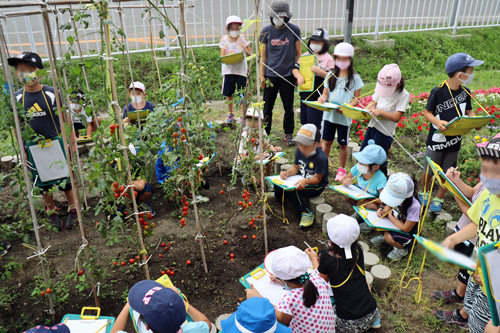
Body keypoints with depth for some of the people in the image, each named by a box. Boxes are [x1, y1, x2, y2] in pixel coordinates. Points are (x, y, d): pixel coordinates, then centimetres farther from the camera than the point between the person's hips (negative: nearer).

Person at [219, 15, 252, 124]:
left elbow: (250, 53, 0)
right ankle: (230, 114, 22)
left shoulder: (242, 38, 0)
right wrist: (228, 56, -24)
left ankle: (243, 115, 7)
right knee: (229, 94, 6)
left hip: (241, 68, -1)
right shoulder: (224, 39, 1)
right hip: (228, 69, 1)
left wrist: (244, 48, -21)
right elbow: (222, 56, -2)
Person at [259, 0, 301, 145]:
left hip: (288, 75, 0)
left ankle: (289, 134, 25)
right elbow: (263, 54, 5)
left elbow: (298, 53, 5)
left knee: (288, 107, 10)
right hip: (271, 75, 0)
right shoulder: (266, 31, 0)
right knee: (267, 107, 7)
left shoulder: (294, 30, -2)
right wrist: (262, 75, 1)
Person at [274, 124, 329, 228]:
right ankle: (280, 198, 25)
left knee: (291, 190, -31)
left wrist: (305, 181, -42)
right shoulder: (300, 150, -5)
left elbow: (317, 178, -22)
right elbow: (295, 167, 4)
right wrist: (287, 173, -17)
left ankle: (307, 213, -13)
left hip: (316, 185, -7)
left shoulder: (321, 158, -27)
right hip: (302, 179, 7)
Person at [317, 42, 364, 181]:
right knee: (327, 141, 13)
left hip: (344, 116, -3)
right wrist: (322, 98, -17)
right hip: (329, 114, 3)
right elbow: (325, 93, 7)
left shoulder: (355, 78, -4)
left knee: (342, 144, 9)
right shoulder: (331, 75, 5)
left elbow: (357, 99, -5)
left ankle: (342, 169, 27)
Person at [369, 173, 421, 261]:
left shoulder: (414, 206, -35)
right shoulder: (396, 197, -19)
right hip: (394, 224, 6)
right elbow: (389, 206, 4)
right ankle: (384, 235, 12)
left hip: (408, 233, -6)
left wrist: (390, 216, -17)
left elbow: (405, 229, -25)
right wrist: (383, 211, -19)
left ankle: (402, 249, 1)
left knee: (389, 238, -32)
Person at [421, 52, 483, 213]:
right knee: (429, 172, 9)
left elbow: (468, 111, 10)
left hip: (455, 141, 4)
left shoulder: (465, 92, 0)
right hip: (436, 140, -4)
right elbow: (427, 112, -11)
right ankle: (424, 192, 37)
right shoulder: (438, 91, -16)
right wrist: (437, 122, -30)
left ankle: (439, 199, 33)